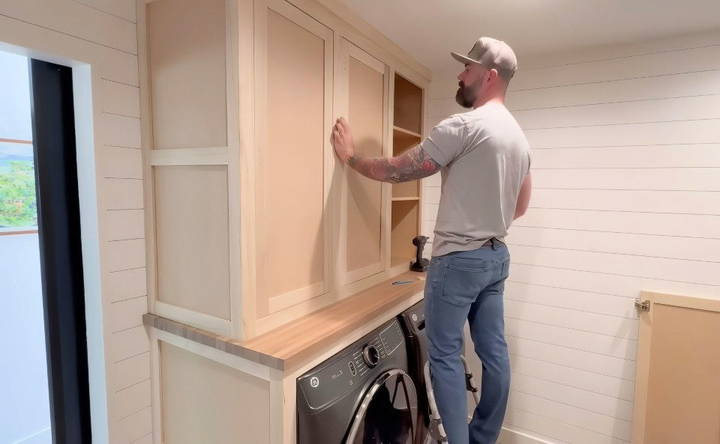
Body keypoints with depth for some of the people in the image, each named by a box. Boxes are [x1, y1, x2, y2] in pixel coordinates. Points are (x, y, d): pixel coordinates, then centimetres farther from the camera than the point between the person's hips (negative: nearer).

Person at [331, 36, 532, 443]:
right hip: (496, 256, 9)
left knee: (445, 355, 4)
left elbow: (399, 171, -14)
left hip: (459, 259, -9)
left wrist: (350, 155, 0)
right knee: (494, 351, 16)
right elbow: (520, 207, 19)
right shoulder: (519, 136, 13)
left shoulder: (464, 126, -16)